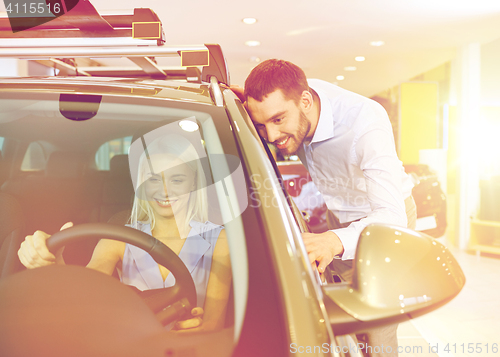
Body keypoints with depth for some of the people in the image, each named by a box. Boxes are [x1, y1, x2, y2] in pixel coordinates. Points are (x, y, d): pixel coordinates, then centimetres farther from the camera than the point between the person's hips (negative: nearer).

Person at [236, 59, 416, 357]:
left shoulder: (366, 125, -39)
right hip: (340, 219, 5)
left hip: (388, 213, -5)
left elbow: (392, 216, -48)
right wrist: (245, 100, -19)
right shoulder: (288, 99, -21)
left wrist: (335, 241, -67)